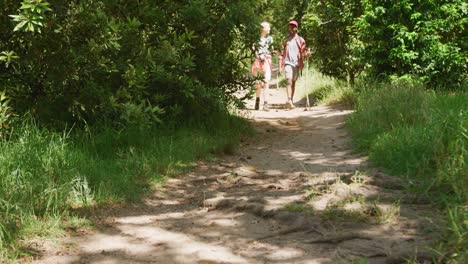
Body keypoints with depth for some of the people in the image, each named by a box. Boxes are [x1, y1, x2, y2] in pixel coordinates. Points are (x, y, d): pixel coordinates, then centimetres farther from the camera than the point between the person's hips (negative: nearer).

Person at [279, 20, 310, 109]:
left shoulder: (300, 40, 9)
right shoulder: (286, 40, 10)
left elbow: (304, 51, 3)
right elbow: (282, 53, 12)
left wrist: (307, 53, -22)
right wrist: (280, 66, 6)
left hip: (296, 63, 2)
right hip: (288, 63, -1)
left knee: (293, 82, 7)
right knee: (289, 81, -17)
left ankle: (291, 101, 15)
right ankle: (289, 101, -30)